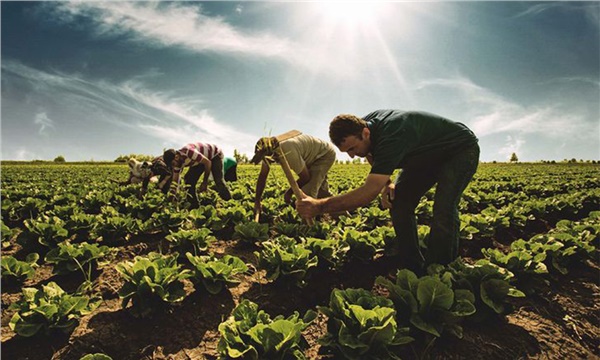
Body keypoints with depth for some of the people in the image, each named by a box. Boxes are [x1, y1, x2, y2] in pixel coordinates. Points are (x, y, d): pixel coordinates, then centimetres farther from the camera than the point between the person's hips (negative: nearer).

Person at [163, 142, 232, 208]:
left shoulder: (189, 152, -39)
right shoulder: (178, 162, -15)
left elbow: (208, 162, -30)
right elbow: (175, 181, -7)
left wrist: (205, 182, -22)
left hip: (215, 155, -7)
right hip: (200, 160, 7)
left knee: (218, 181, -23)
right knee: (189, 180, -6)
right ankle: (195, 206, 3)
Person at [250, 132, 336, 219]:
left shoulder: (289, 152, -40)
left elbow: (305, 177, -27)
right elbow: (262, 176, -4)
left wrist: (289, 192, -13)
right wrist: (257, 201, -2)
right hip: (313, 156, 9)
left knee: (308, 192, -20)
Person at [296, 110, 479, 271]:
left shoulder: (391, 136, -42)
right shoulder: (362, 124, -16)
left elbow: (369, 192, -47)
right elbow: (377, 163, 5)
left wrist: (319, 206, -49)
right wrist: (386, 184, -15)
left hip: (461, 149, -7)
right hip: (428, 155, 8)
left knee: (443, 208, -29)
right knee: (398, 202, -9)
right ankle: (413, 268, 2)